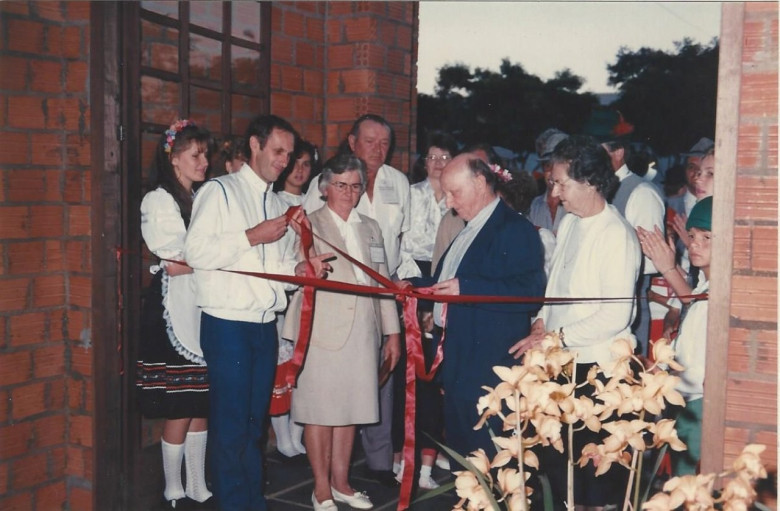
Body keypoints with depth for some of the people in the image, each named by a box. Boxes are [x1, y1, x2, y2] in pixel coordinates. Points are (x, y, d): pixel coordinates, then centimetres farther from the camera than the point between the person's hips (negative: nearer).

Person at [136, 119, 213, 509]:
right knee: (179, 408, -2)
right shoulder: (158, 201, -5)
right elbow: (173, 263, -12)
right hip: (174, 311, -6)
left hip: (204, 309, 7)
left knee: (201, 403, 10)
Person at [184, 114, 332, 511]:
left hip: (266, 325, 7)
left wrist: (301, 269, -2)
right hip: (227, 324, -6)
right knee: (231, 423, -1)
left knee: (255, 421, 14)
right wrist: (252, 237, -16)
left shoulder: (279, 204, 17)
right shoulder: (219, 191, -4)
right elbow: (195, 251, -15)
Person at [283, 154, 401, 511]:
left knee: (349, 409, 11)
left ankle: (340, 482, 24)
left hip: (362, 333, 5)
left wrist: (393, 332, 14)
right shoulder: (310, 224, 1)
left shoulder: (371, 228, 17)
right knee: (320, 411, 2)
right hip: (323, 331, -5)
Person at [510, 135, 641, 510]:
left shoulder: (616, 235, -17)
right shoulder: (569, 223, 9)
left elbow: (616, 316, -21)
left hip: (596, 366, -8)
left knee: (593, 468, 4)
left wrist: (556, 337, -17)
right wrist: (542, 322, 3)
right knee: (557, 452, 18)